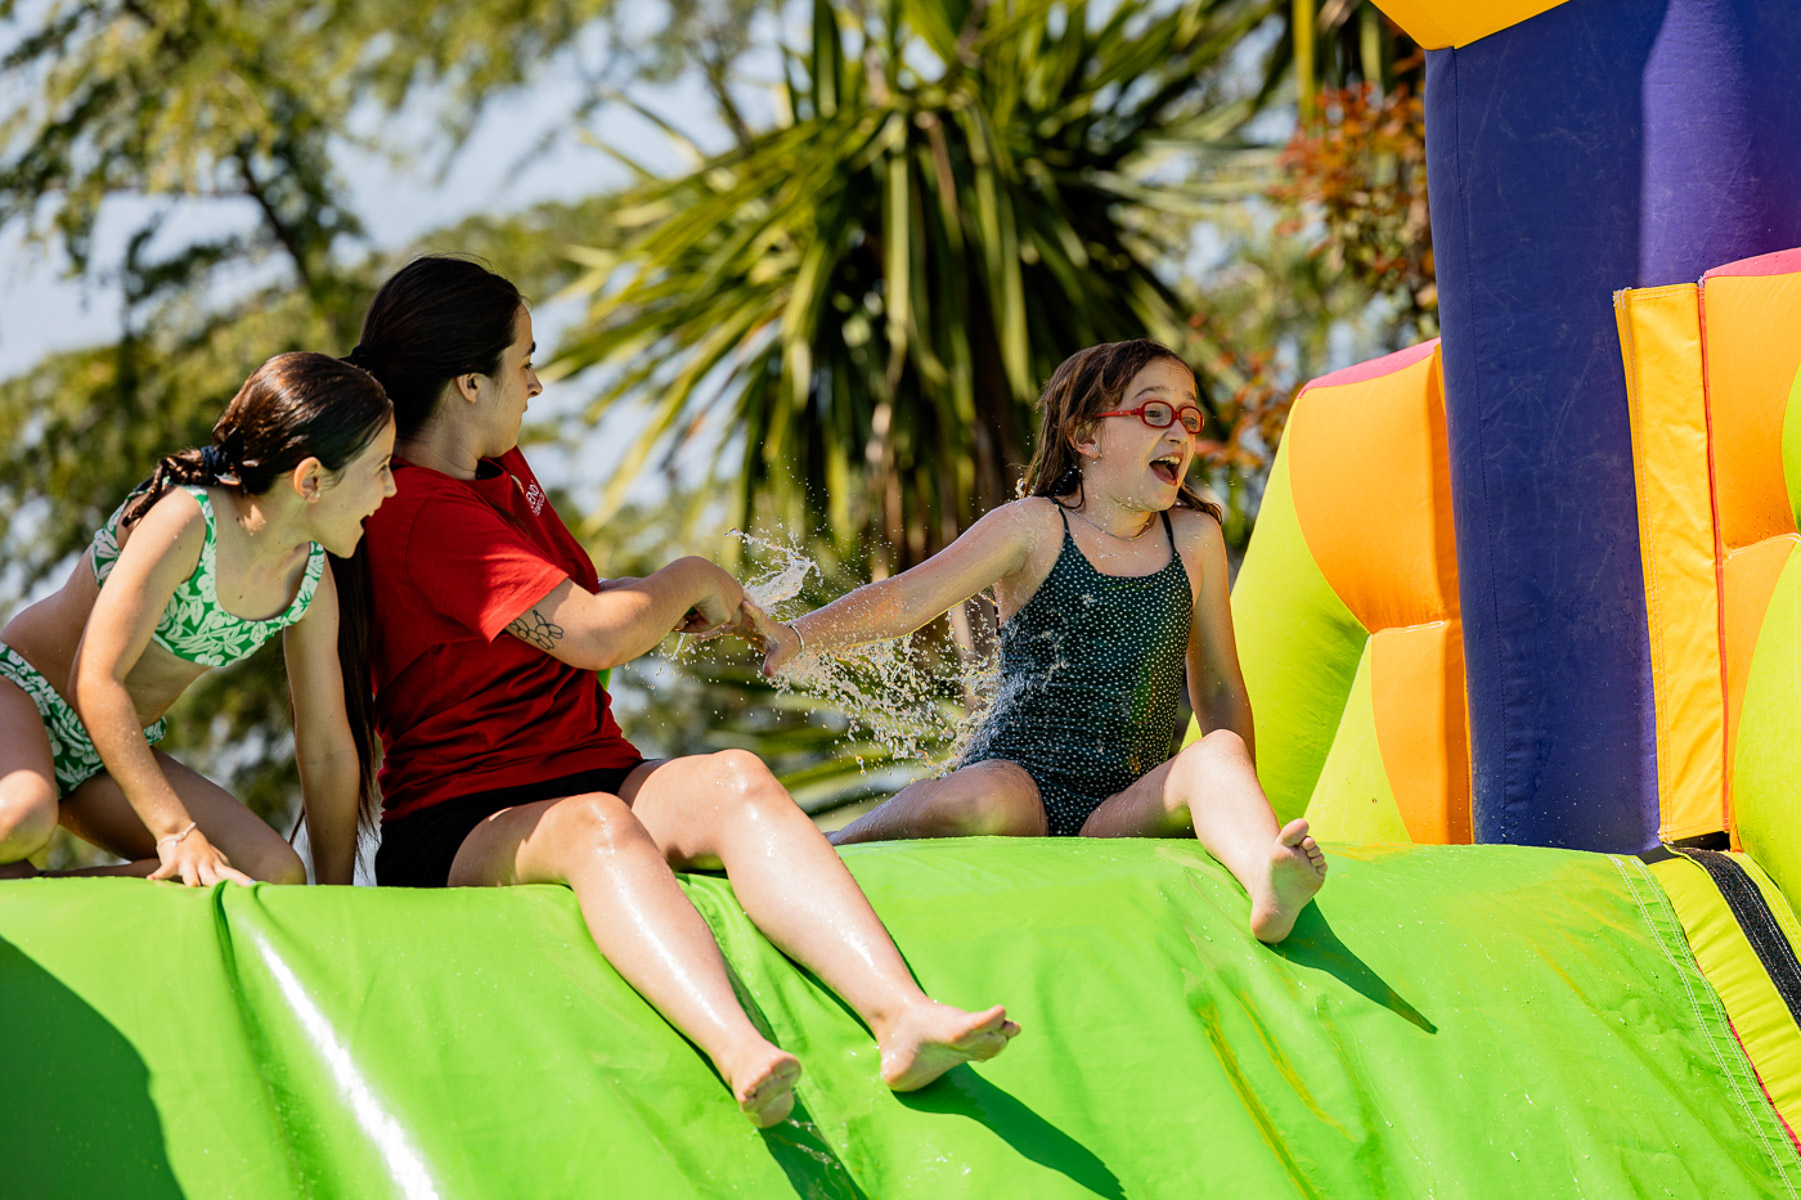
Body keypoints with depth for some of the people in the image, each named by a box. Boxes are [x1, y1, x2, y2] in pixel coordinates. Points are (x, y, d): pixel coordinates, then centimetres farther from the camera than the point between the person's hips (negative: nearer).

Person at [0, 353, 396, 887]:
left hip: (114, 752, 8)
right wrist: (177, 832, -33)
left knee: (275, 873, -13)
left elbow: (328, 751, 4)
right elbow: (96, 682, -29)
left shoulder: (310, 578, -5)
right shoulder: (183, 521, -26)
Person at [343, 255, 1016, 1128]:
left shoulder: (500, 469, 20)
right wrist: (691, 579, 1)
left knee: (734, 781, -25)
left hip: (596, 773, 7)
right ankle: (740, 1052, -67)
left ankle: (902, 1015, -48)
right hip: (460, 826, -7)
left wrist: (681, 610, 15)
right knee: (598, 826, -41)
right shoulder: (424, 514, -13)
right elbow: (595, 636, -19)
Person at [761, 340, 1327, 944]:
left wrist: (1241, 812, 12)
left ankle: (1268, 884, -59)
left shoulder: (1194, 539, 12)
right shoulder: (1035, 528, 1)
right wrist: (796, 634, -27)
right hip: (1018, 776, -3)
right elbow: (902, 601, -9)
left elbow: (1220, 690, 20)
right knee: (981, 803, -39)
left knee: (1220, 753, -28)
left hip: (1121, 813, 3)